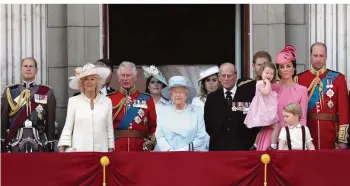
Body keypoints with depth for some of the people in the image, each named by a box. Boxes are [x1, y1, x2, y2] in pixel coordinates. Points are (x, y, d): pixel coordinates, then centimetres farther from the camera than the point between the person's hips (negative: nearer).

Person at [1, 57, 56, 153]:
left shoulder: (47, 93, 7)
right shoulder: (10, 92, 8)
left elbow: (51, 122, 6)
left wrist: (51, 146, 2)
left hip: (40, 146, 0)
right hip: (15, 146, 0)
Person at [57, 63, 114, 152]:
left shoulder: (107, 101, 8)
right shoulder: (73, 101, 5)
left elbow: (109, 129, 11)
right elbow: (67, 128, 5)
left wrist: (111, 150, 7)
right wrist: (62, 149, -3)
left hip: (101, 149, 1)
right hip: (78, 150, -1)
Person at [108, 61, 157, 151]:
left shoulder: (147, 99, 6)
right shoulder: (109, 99, 4)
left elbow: (153, 125, 6)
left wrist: (150, 143, -9)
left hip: (140, 149, 1)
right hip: (116, 149, 0)